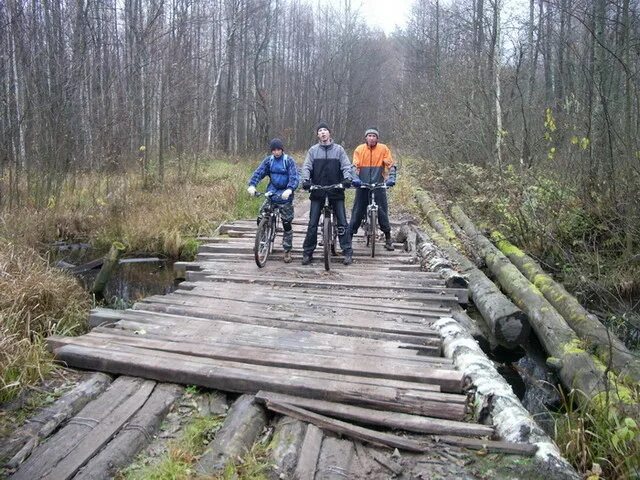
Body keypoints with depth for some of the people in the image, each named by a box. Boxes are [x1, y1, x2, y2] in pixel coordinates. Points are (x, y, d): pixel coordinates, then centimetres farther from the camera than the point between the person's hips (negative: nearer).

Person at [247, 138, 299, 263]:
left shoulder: (289, 161, -7)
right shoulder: (268, 160, 3)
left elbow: (294, 177, -18)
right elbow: (258, 172, -6)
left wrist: (289, 189, -37)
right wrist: (252, 185, -25)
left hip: (285, 194, -3)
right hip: (271, 193, 3)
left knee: (287, 224, 2)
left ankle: (287, 251, 15)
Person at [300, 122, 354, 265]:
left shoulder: (339, 149, 5)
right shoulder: (313, 150, 7)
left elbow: (346, 166, -1)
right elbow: (306, 167, 1)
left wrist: (347, 178, -20)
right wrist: (306, 180, -18)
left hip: (336, 190, -1)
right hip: (317, 191, 1)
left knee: (342, 223, -1)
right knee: (312, 224, 2)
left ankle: (348, 253, 5)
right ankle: (307, 253, 11)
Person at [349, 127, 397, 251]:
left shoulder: (383, 149, 0)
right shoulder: (359, 149, 2)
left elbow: (390, 165, -3)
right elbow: (355, 166, -4)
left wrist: (391, 178, -18)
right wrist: (355, 179, -20)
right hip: (362, 186, 1)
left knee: (382, 211, 3)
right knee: (357, 211, 5)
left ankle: (388, 239, 14)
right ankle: (350, 235, 13)